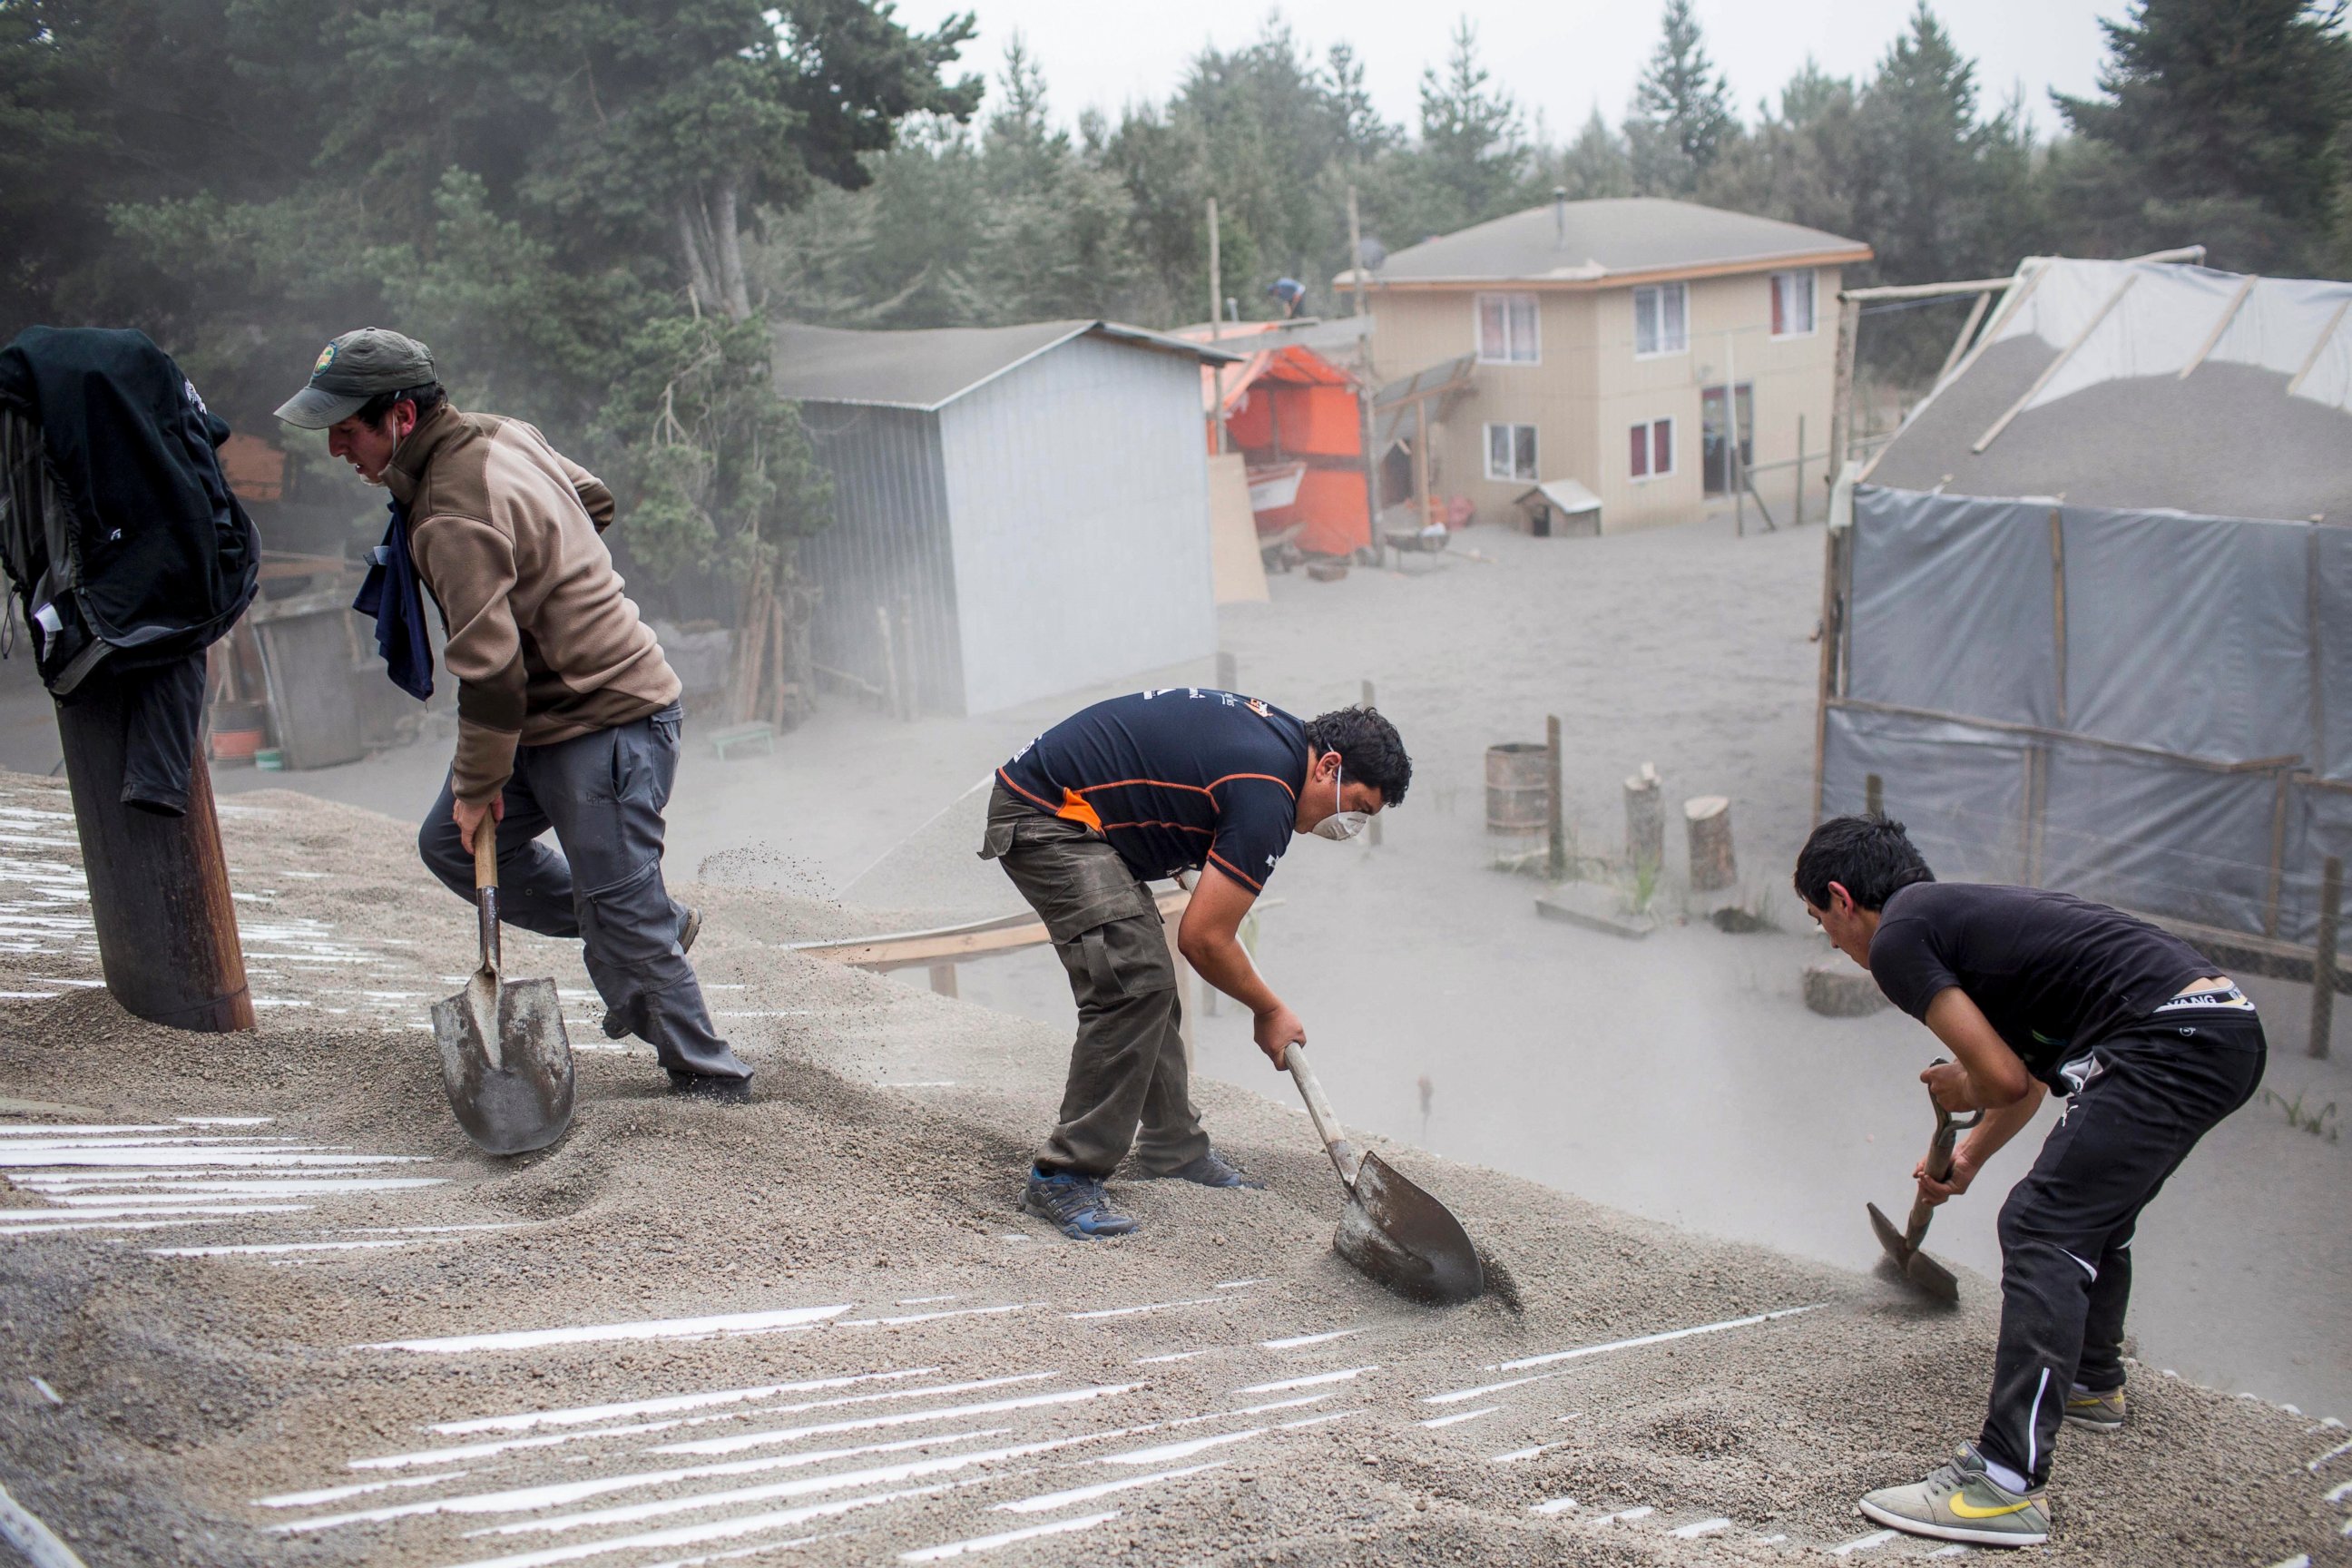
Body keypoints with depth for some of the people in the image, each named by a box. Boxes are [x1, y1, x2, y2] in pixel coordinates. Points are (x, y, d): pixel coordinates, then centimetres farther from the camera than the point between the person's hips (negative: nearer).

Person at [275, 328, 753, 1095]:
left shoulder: (452, 518, -25)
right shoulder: (499, 434, 4)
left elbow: (490, 671, -26)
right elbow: (595, 499, 22)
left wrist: (477, 785, -13)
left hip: (605, 724, -10)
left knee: (623, 917, -4)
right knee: (451, 843, 15)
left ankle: (709, 1078, 11)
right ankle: (656, 926, 21)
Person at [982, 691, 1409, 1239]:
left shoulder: (1278, 734, 7)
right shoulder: (1267, 796, -20)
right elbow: (1203, 939, -16)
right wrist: (1270, 1012, 0)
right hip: (1042, 817, -11)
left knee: (1148, 982, 13)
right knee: (1134, 983, -18)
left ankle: (1172, 1146, 24)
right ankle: (1063, 1175, -13)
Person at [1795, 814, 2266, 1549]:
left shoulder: (1897, 937, -2)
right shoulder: (1962, 911, 27)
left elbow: (2005, 1079, -7)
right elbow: (2030, 1069, 40)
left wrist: (1958, 1092, 16)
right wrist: (1968, 1160, 53)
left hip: (2170, 1040, -10)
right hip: (2233, 1028, 10)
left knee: (2042, 1227, -12)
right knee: (2095, 1210, 29)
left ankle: (2007, 1484, -17)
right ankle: (2091, 1382, 51)